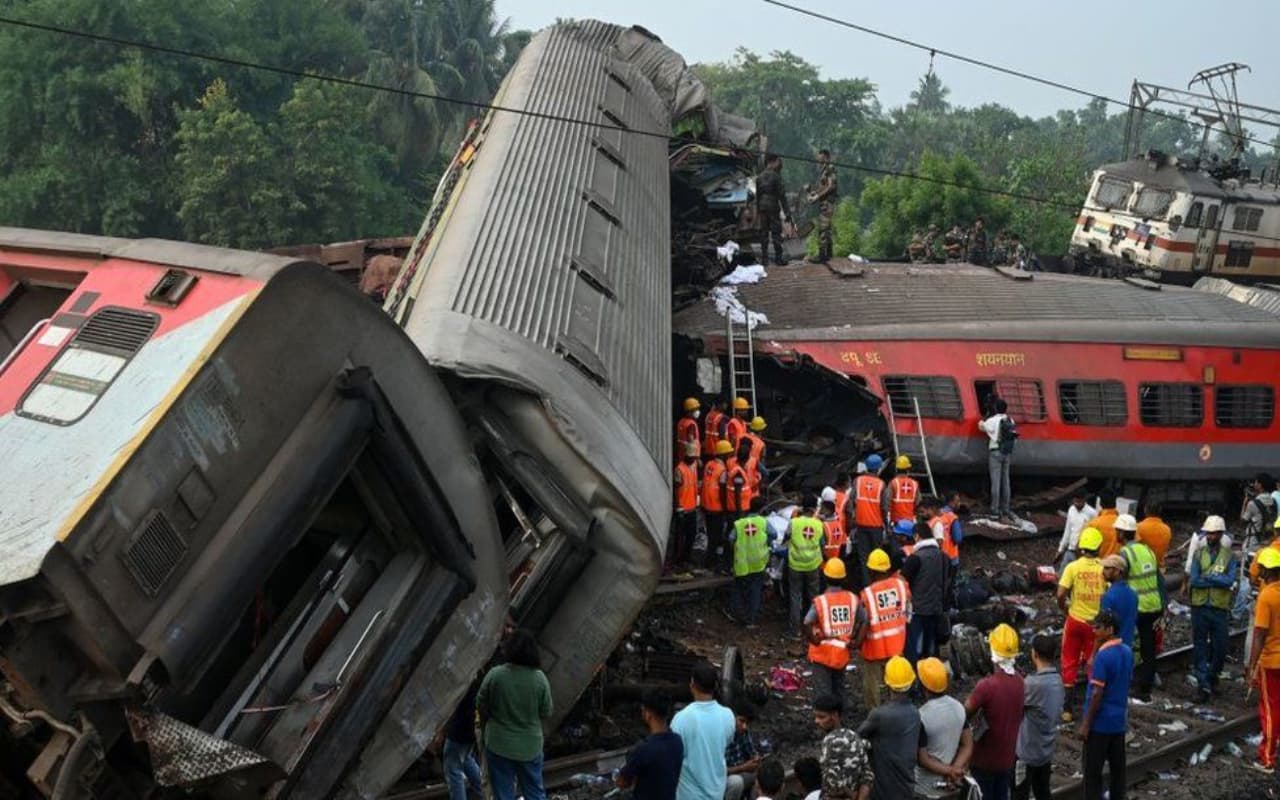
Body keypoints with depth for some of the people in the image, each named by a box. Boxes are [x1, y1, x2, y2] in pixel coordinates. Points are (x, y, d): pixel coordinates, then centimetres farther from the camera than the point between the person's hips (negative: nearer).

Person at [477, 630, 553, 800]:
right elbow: (546, 712, -3)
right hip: (530, 746, 1)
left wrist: (487, 726, 15)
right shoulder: (539, 678, -11)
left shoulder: (495, 675, -15)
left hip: (499, 745, -1)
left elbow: (481, 707, -5)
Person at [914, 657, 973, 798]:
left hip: (925, 789, -6)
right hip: (949, 785, 6)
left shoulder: (921, 717, -27)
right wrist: (955, 769, -13)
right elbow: (968, 746, -2)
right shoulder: (959, 708, -6)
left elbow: (922, 759, -22)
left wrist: (950, 771, -14)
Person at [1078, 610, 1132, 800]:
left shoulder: (1103, 656, -21)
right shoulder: (1127, 652, 4)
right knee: (1117, 767, 13)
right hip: (1119, 720, 8)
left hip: (1100, 722, -8)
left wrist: (1085, 724, -14)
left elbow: (1097, 694, -20)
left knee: (1093, 771, 1)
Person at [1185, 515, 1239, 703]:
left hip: (1220, 608, -1)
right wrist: (1217, 579, -12)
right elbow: (1193, 580, -7)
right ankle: (1204, 686, 6)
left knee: (1220, 647, 5)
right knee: (1200, 647, 1)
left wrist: (1206, 577, -14)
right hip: (1199, 607, 1)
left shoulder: (1229, 556, 0)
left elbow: (1229, 580, -13)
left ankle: (1213, 677, 31)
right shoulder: (1199, 554, 3)